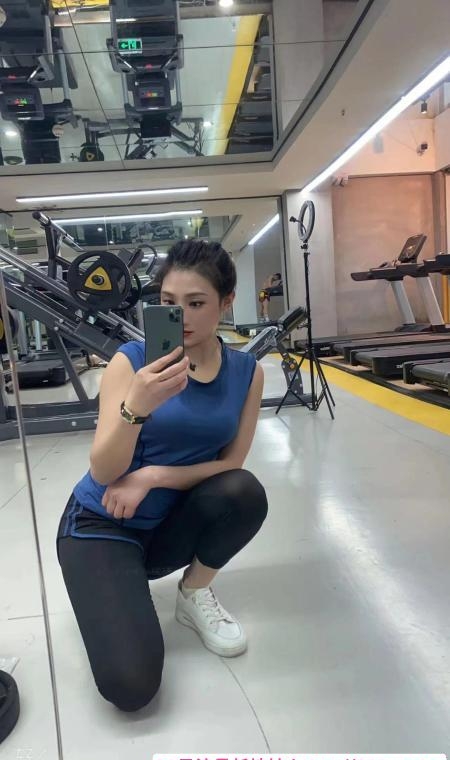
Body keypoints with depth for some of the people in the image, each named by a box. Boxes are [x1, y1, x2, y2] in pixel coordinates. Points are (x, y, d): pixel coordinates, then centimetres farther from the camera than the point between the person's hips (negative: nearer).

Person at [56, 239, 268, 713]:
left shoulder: (246, 371, -7)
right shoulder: (132, 359, -17)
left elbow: (231, 464, -8)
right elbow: (103, 472, -21)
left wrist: (151, 477, -22)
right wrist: (137, 406, -40)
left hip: (171, 524, 3)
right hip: (102, 524, -3)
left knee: (245, 492, -28)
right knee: (130, 685, -19)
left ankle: (196, 594, 1)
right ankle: (110, 590, 15)